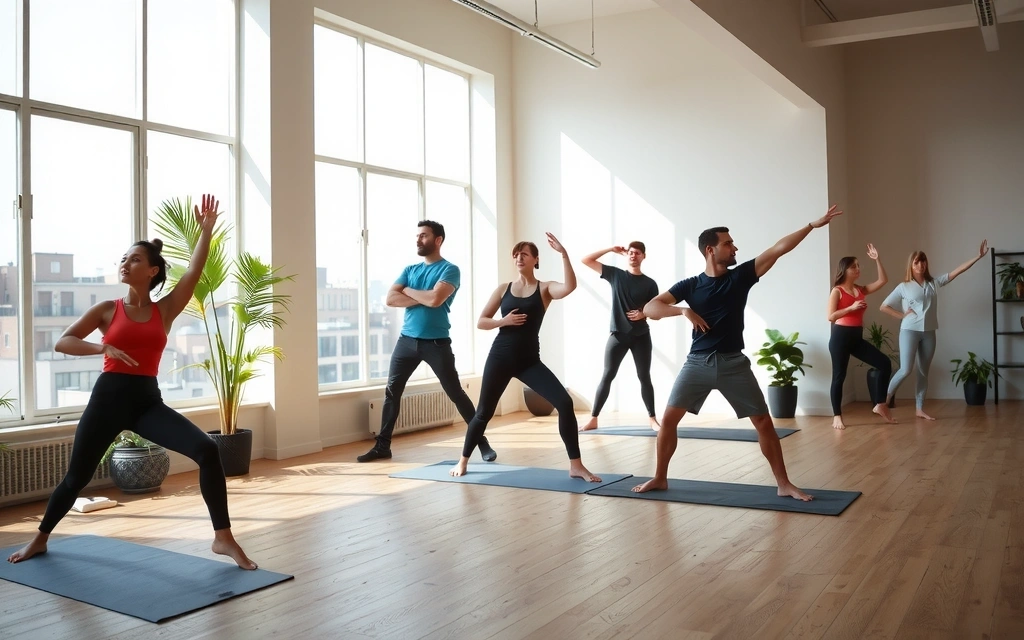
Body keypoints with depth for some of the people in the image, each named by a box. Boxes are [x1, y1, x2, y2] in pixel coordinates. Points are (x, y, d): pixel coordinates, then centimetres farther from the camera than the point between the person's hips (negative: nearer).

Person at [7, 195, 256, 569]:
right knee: (76, 477, 11)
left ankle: (223, 538, -14)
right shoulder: (107, 310, 6)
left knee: (207, 451, -20)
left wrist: (207, 229, -8)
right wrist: (103, 347, -16)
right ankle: (40, 539, 39)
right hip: (109, 397, 0)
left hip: (148, 400, 0)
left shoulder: (165, 310, 6)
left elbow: (195, 270, -4)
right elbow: (61, 343, 1)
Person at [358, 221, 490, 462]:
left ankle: (482, 443, 7)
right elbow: (390, 299, -1)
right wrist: (423, 298, -12)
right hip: (407, 340, 5)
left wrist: (408, 291, -5)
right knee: (391, 391, 6)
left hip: (436, 342, -5)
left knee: (456, 393, -2)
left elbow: (435, 299, -22)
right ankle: (382, 446, 16)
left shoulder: (449, 270, -5)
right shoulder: (409, 269, 12)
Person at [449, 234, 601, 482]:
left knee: (565, 403, -16)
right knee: (484, 412, 8)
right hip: (500, 357, 1)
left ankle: (576, 466, -7)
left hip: (530, 360, -1)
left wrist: (563, 253, -27)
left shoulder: (545, 289, 0)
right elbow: (480, 322, 6)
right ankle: (463, 461, 28)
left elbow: (569, 286, -23)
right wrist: (504, 321, -11)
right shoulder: (503, 289, 6)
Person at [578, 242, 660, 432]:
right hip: (618, 334, 0)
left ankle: (652, 419, 14)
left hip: (641, 336, 0)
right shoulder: (615, 274, 3)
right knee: (607, 376, -1)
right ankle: (593, 419, 1)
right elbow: (586, 260, 3)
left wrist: (644, 313, -16)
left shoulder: (649, 283, 2)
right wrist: (611, 250, -1)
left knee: (644, 377, 5)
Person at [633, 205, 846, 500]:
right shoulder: (690, 285, 1)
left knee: (764, 422, 0)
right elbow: (650, 308, -5)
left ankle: (784, 484, 11)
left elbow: (778, 248, -2)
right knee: (669, 418, -4)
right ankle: (659, 478, 13)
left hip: (734, 363, 1)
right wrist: (683, 310, -19)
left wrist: (813, 225, -6)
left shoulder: (741, 276, 3)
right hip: (698, 362, 0)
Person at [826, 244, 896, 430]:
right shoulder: (837, 291, -6)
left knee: (885, 363, -2)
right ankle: (837, 417, 7)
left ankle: (880, 405, 8)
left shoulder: (861, 290, 12)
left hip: (857, 338, 7)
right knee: (839, 376, -1)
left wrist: (877, 260, 3)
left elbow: (883, 281, 8)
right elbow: (831, 316, -14)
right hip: (840, 336, -7)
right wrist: (851, 307, -22)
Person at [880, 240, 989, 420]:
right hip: (909, 331, -4)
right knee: (906, 370, -12)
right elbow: (883, 307, 1)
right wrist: (902, 315, -5)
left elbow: (958, 271, 4)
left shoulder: (934, 283, 8)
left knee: (923, 372, 8)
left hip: (928, 332, 4)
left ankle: (920, 409, 13)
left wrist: (978, 256, -1)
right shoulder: (903, 287, -1)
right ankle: (887, 394, 9)